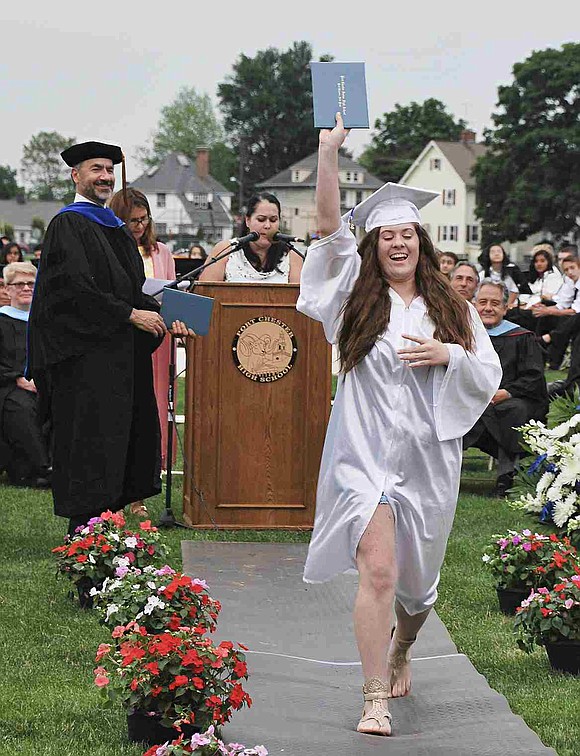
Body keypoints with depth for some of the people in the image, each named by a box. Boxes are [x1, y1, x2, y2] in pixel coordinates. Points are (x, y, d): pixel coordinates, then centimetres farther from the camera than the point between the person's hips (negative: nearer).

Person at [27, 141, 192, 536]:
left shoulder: (117, 228, 19)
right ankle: (83, 532, -4)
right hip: (85, 352, -8)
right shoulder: (67, 225, -7)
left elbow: (136, 289, 19)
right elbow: (78, 288, -18)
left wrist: (164, 318, 2)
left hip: (122, 352, 8)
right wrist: (131, 315, -18)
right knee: (89, 434, -8)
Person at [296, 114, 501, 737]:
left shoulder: (451, 307, 9)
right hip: (367, 452, -3)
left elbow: (490, 374, 8)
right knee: (378, 569, -17)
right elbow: (330, 228, -9)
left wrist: (448, 354, -11)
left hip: (428, 457, 3)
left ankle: (401, 652, 47)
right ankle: (375, 701, -14)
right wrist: (329, 151, -16)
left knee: (416, 577, 16)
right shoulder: (360, 296, 2)